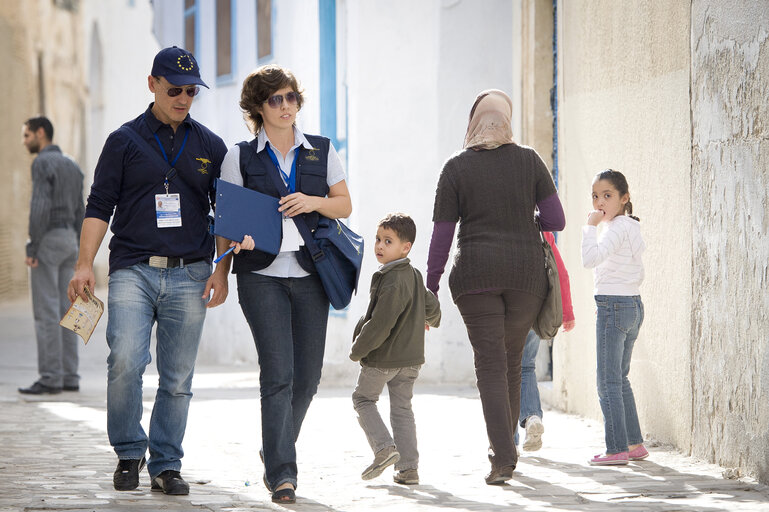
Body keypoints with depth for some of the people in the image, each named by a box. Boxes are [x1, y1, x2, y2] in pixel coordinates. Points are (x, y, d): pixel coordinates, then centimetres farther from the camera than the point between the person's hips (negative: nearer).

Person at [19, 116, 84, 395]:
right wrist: (73, 254, 19)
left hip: (47, 240, -8)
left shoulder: (42, 163, -12)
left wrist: (31, 249, -19)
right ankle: (69, 377, 6)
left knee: (46, 312, -7)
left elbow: (40, 207, -21)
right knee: (63, 311, 8)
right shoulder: (72, 166, 16)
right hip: (68, 241, 8)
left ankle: (50, 379, -9)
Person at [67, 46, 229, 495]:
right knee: (125, 361, -18)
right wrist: (85, 264, -5)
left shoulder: (210, 147, 13)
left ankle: (166, 464, 11)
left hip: (189, 275, 2)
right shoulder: (125, 141, 7)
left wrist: (221, 270, 5)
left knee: (178, 377, 1)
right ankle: (129, 453, 0)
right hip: (133, 270, -2)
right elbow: (100, 205, 5)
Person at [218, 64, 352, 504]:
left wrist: (312, 202, -8)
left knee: (307, 375, 5)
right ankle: (282, 472, -10)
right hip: (262, 274, -3)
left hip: (310, 273, 3)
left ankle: (277, 451, 29)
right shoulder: (240, 158, 5)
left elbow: (345, 205, 11)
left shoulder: (322, 151, 10)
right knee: (278, 372, -13)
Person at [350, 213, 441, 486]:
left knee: (363, 399, 10)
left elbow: (379, 326, -25)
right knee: (402, 408, 13)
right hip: (411, 356, 8)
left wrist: (357, 350, -12)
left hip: (382, 358, -8)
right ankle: (409, 468, 9)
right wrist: (432, 320, 47)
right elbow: (431, 305, 24)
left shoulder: (392, 283, -22)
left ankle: (384, 446, -7)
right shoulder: (414, 276, 7)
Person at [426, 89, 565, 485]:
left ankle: (503, 455, -14)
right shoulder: (529, 161, 3)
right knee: (511, 360, 16)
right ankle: (502, 447, 19)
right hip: (527, 272, 2)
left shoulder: (457, 168, 0)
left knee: (490, 364, -2)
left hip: (476, 274, -2)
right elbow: (556, 221, 2)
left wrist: (430, 289, 4)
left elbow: (442, 235, -2)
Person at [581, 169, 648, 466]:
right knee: (620, 378, 17)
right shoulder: (632, 227, 15)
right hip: (634, 304, 10)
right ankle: (635, 443, 20)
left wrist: (591, 226, -19)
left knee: (608, 381, -7)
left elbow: (590, 258, -27)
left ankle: (617, 449, -9)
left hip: (613, 305, -10)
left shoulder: (618, 227, -14)